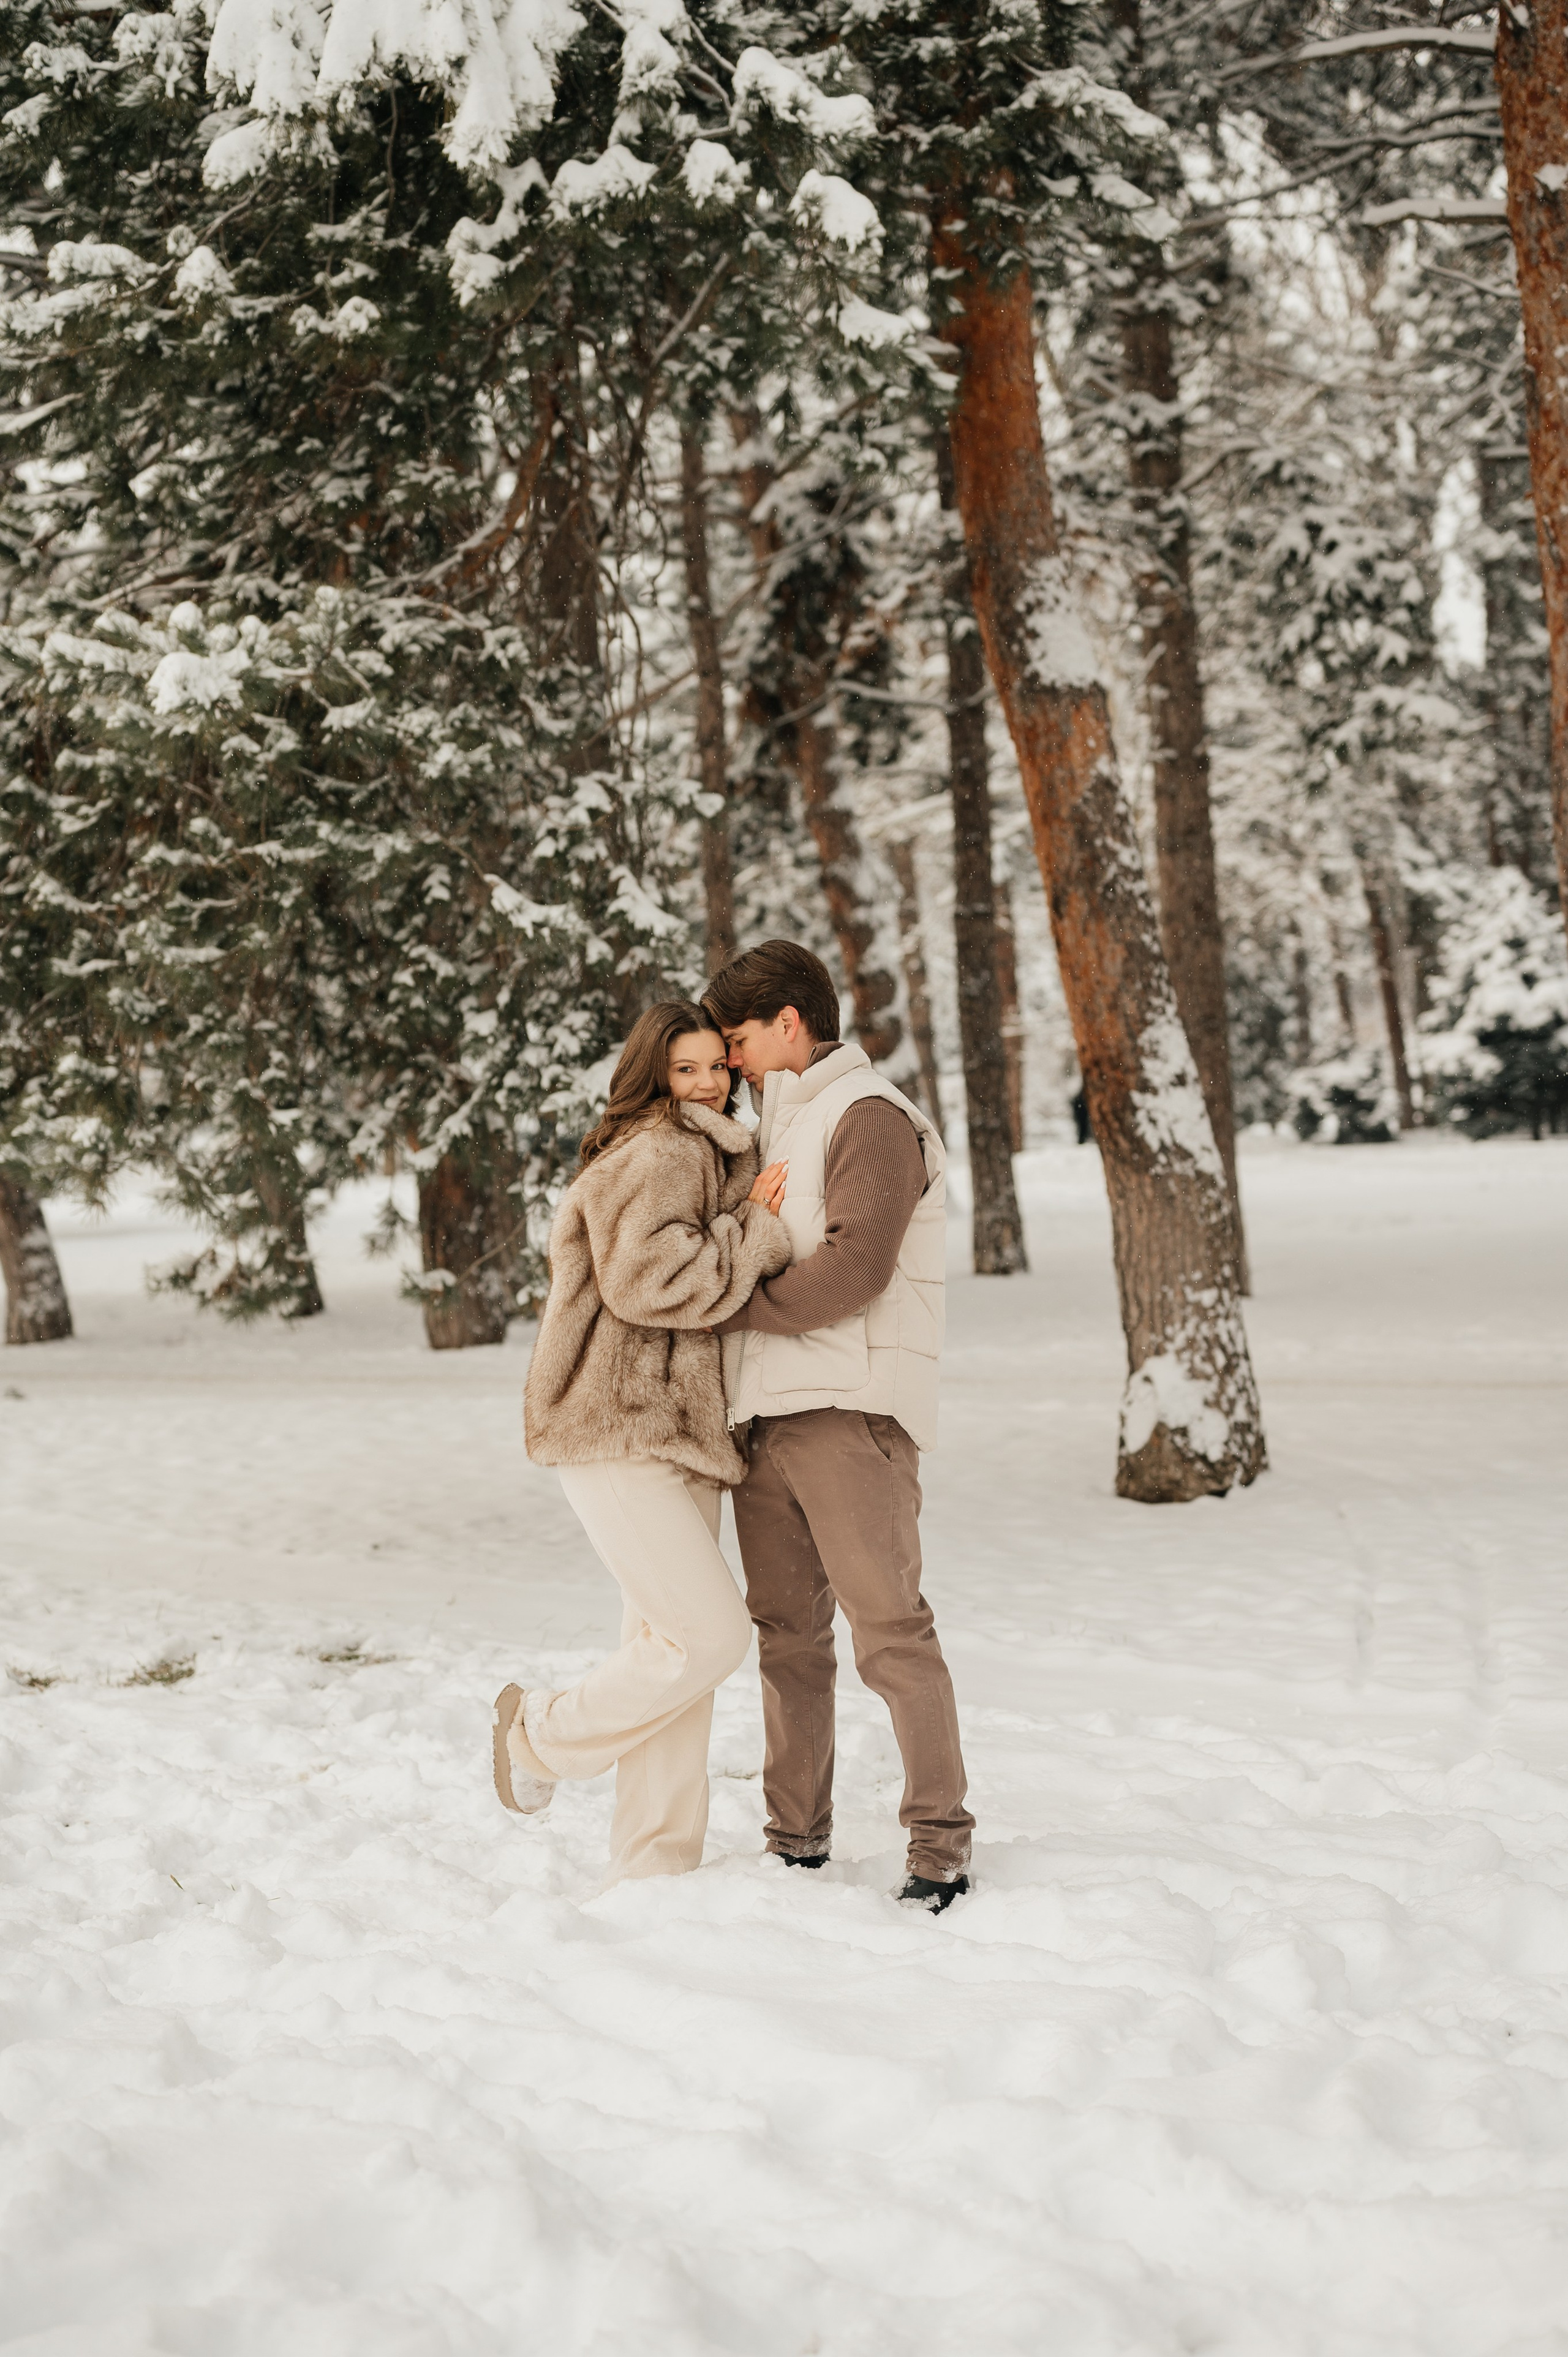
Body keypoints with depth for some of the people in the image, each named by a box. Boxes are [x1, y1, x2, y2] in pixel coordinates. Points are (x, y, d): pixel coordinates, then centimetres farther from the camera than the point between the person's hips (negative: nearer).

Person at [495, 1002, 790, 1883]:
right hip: (619, 1431, -10)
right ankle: (545, 1734, 8)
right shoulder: (656, 1154, -11)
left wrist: (752, 1226, -4)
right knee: (711, 1637, -13)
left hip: (678, 1435, 10)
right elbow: (644, 1278, -23)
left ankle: (656, 1867, 15)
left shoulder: (707, 1158, 22)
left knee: (672, 1645, 9)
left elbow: (714, 1286, 15)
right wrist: (762, 1238, -17)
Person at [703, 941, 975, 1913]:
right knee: (788, 1635, 10)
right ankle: (799, 1838, 17)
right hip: (767, 1412, 9)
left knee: (888, 1628, -9)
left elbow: (853, 1267, -17)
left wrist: (732, 1304, -10)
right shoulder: (780, 1127, 23)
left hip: (849, 1411, -9)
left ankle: (941, 1844, -5)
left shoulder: (870, 1116, -6)